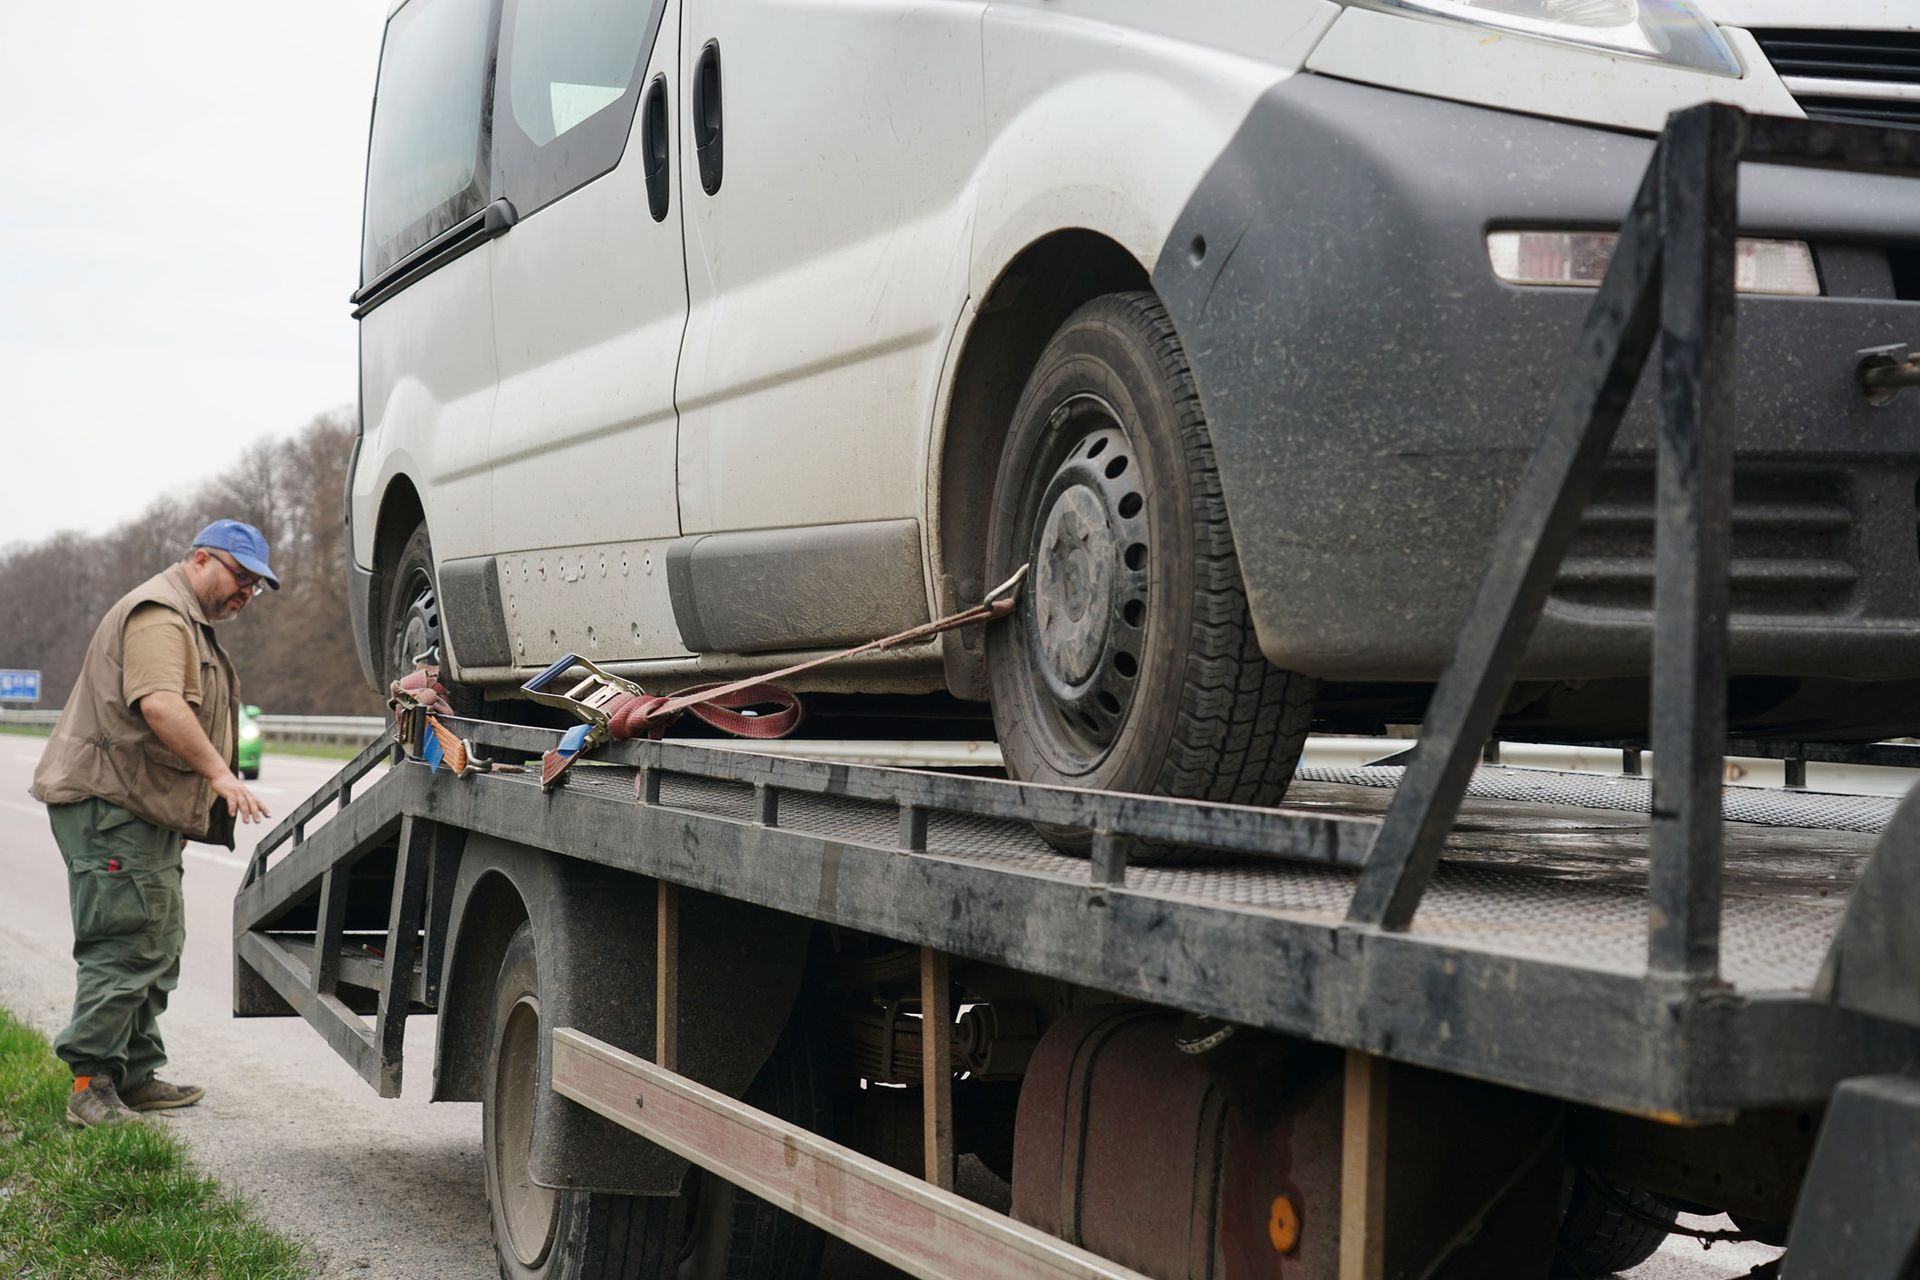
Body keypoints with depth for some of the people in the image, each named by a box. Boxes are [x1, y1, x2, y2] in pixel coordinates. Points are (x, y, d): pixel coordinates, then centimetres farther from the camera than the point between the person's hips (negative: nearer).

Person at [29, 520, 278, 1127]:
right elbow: (159, 704, -29)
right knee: (124, 946, -13)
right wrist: (219, 773, -32)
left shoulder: (190, 623, 24)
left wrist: (214, 782, 28)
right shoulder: (159, 614, -13)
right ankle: (91, 1083, -11)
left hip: (145, 812, 11)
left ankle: (136, 1077, 20)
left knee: (157, 949, 13)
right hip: (110, 805, -11)